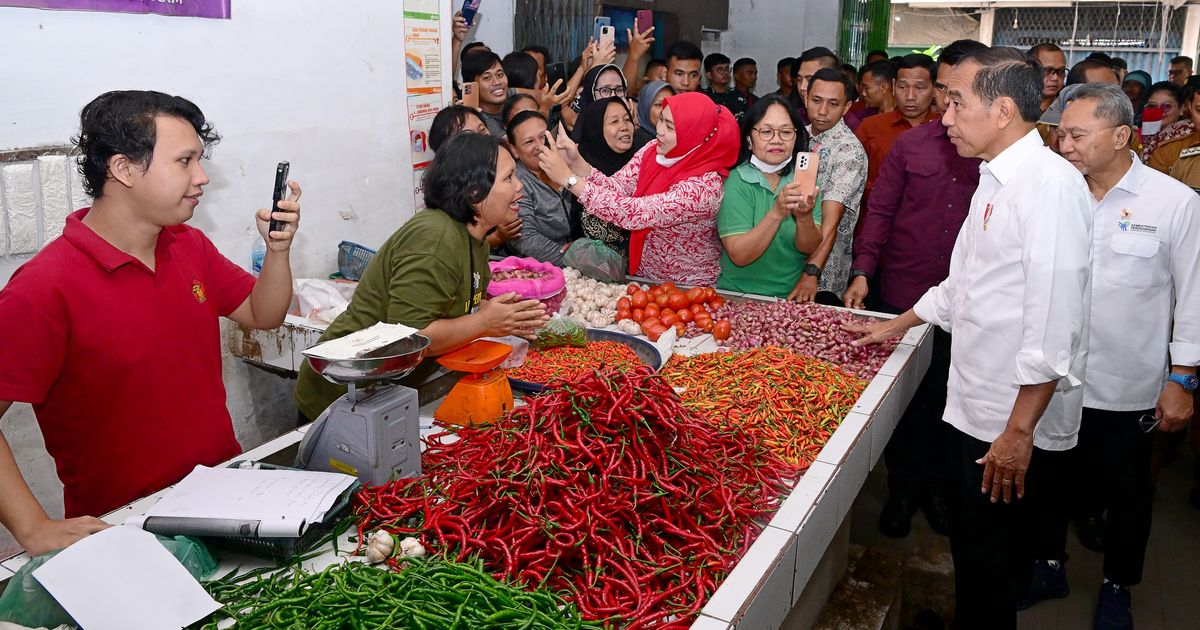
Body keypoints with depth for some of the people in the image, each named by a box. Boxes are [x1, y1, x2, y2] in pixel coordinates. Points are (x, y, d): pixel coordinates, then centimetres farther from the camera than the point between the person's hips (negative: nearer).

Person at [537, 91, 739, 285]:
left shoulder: (705, 186, -27)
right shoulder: (654, 150, -6)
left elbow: (634, 213, -32)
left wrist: (569, 178, -30)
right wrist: (576, 162, -23)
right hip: (642, 275, 6)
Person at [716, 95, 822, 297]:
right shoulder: (734, 182, -8)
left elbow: (810, 249, -4)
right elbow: (739, 256, -15)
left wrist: (805, 217, -25)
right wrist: (777, 213, -28)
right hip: (739, 295, -3)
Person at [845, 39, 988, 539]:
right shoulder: (910, 144, 1)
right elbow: (880, 211, 1)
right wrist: (862, 272, -9)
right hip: (901, 297, 1)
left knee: (945, 403, 12)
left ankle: (935, 485, 34)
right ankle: (902, 489, 29)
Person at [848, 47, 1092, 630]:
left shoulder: (1050, 185, -19)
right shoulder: (994, 181, 11)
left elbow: (1054, 324, -24)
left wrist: (1019, 431, -22)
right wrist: (895, 326, 31)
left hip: (1017, 430, -9)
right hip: (972, 409, 9)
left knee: (994, 578, 7)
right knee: (970, 554, 22)